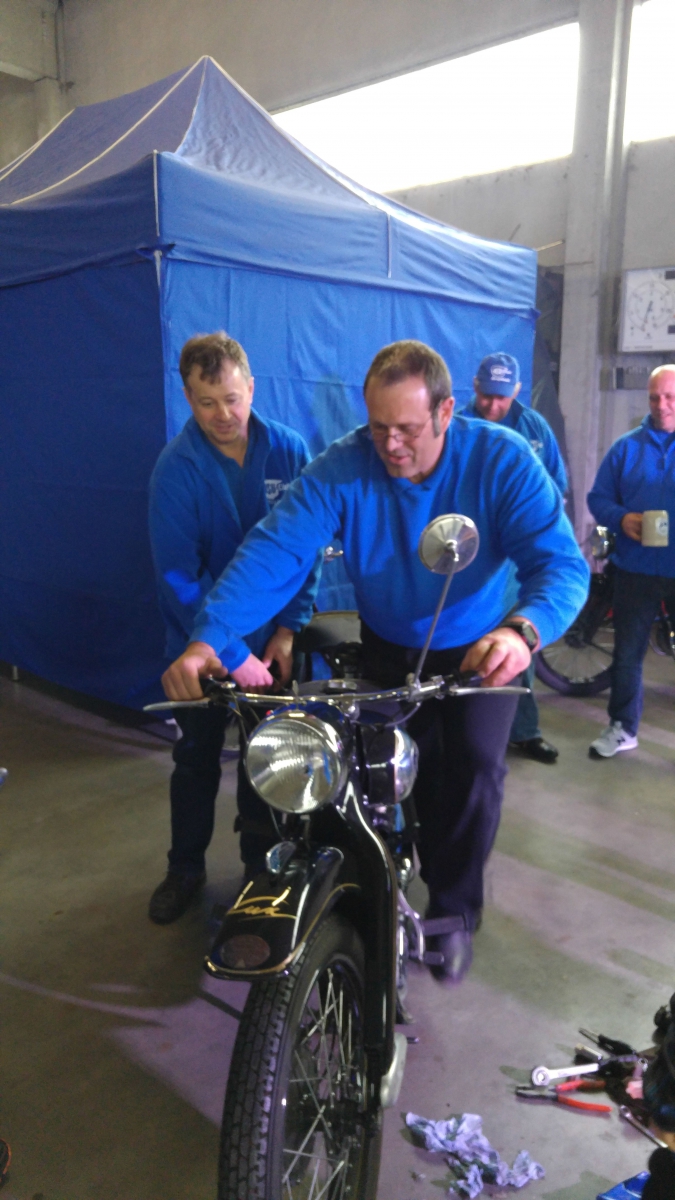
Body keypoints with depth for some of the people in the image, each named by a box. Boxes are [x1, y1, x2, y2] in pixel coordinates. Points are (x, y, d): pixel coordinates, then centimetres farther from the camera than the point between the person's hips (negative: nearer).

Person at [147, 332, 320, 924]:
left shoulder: (287, 450, -8)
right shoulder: (176, 467, -15)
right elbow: (178, 574, -19)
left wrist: (288, 629, -12)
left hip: (272, 635, 2)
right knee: (196, 758, 13)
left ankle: (261, 864, 34)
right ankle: (186, 868, 32)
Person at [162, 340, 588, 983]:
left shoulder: (502, 460, -24)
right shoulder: (342, 467, -22)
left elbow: (561, 561, -32)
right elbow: (274, 550, -31)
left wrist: (522, 629, -55)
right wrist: (210, 638, -46)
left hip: (480, 647, -1)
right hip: (388, 649, 2)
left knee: (475, 766, -14)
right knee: (410, 772, 4)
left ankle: (454, 908, 12)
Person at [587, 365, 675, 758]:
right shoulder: (628, 447, 6)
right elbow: (599, 498, 6)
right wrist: (621, 519, -15)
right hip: (636, 567, 2)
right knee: (628, 651, 11)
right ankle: (623, 728, 25)